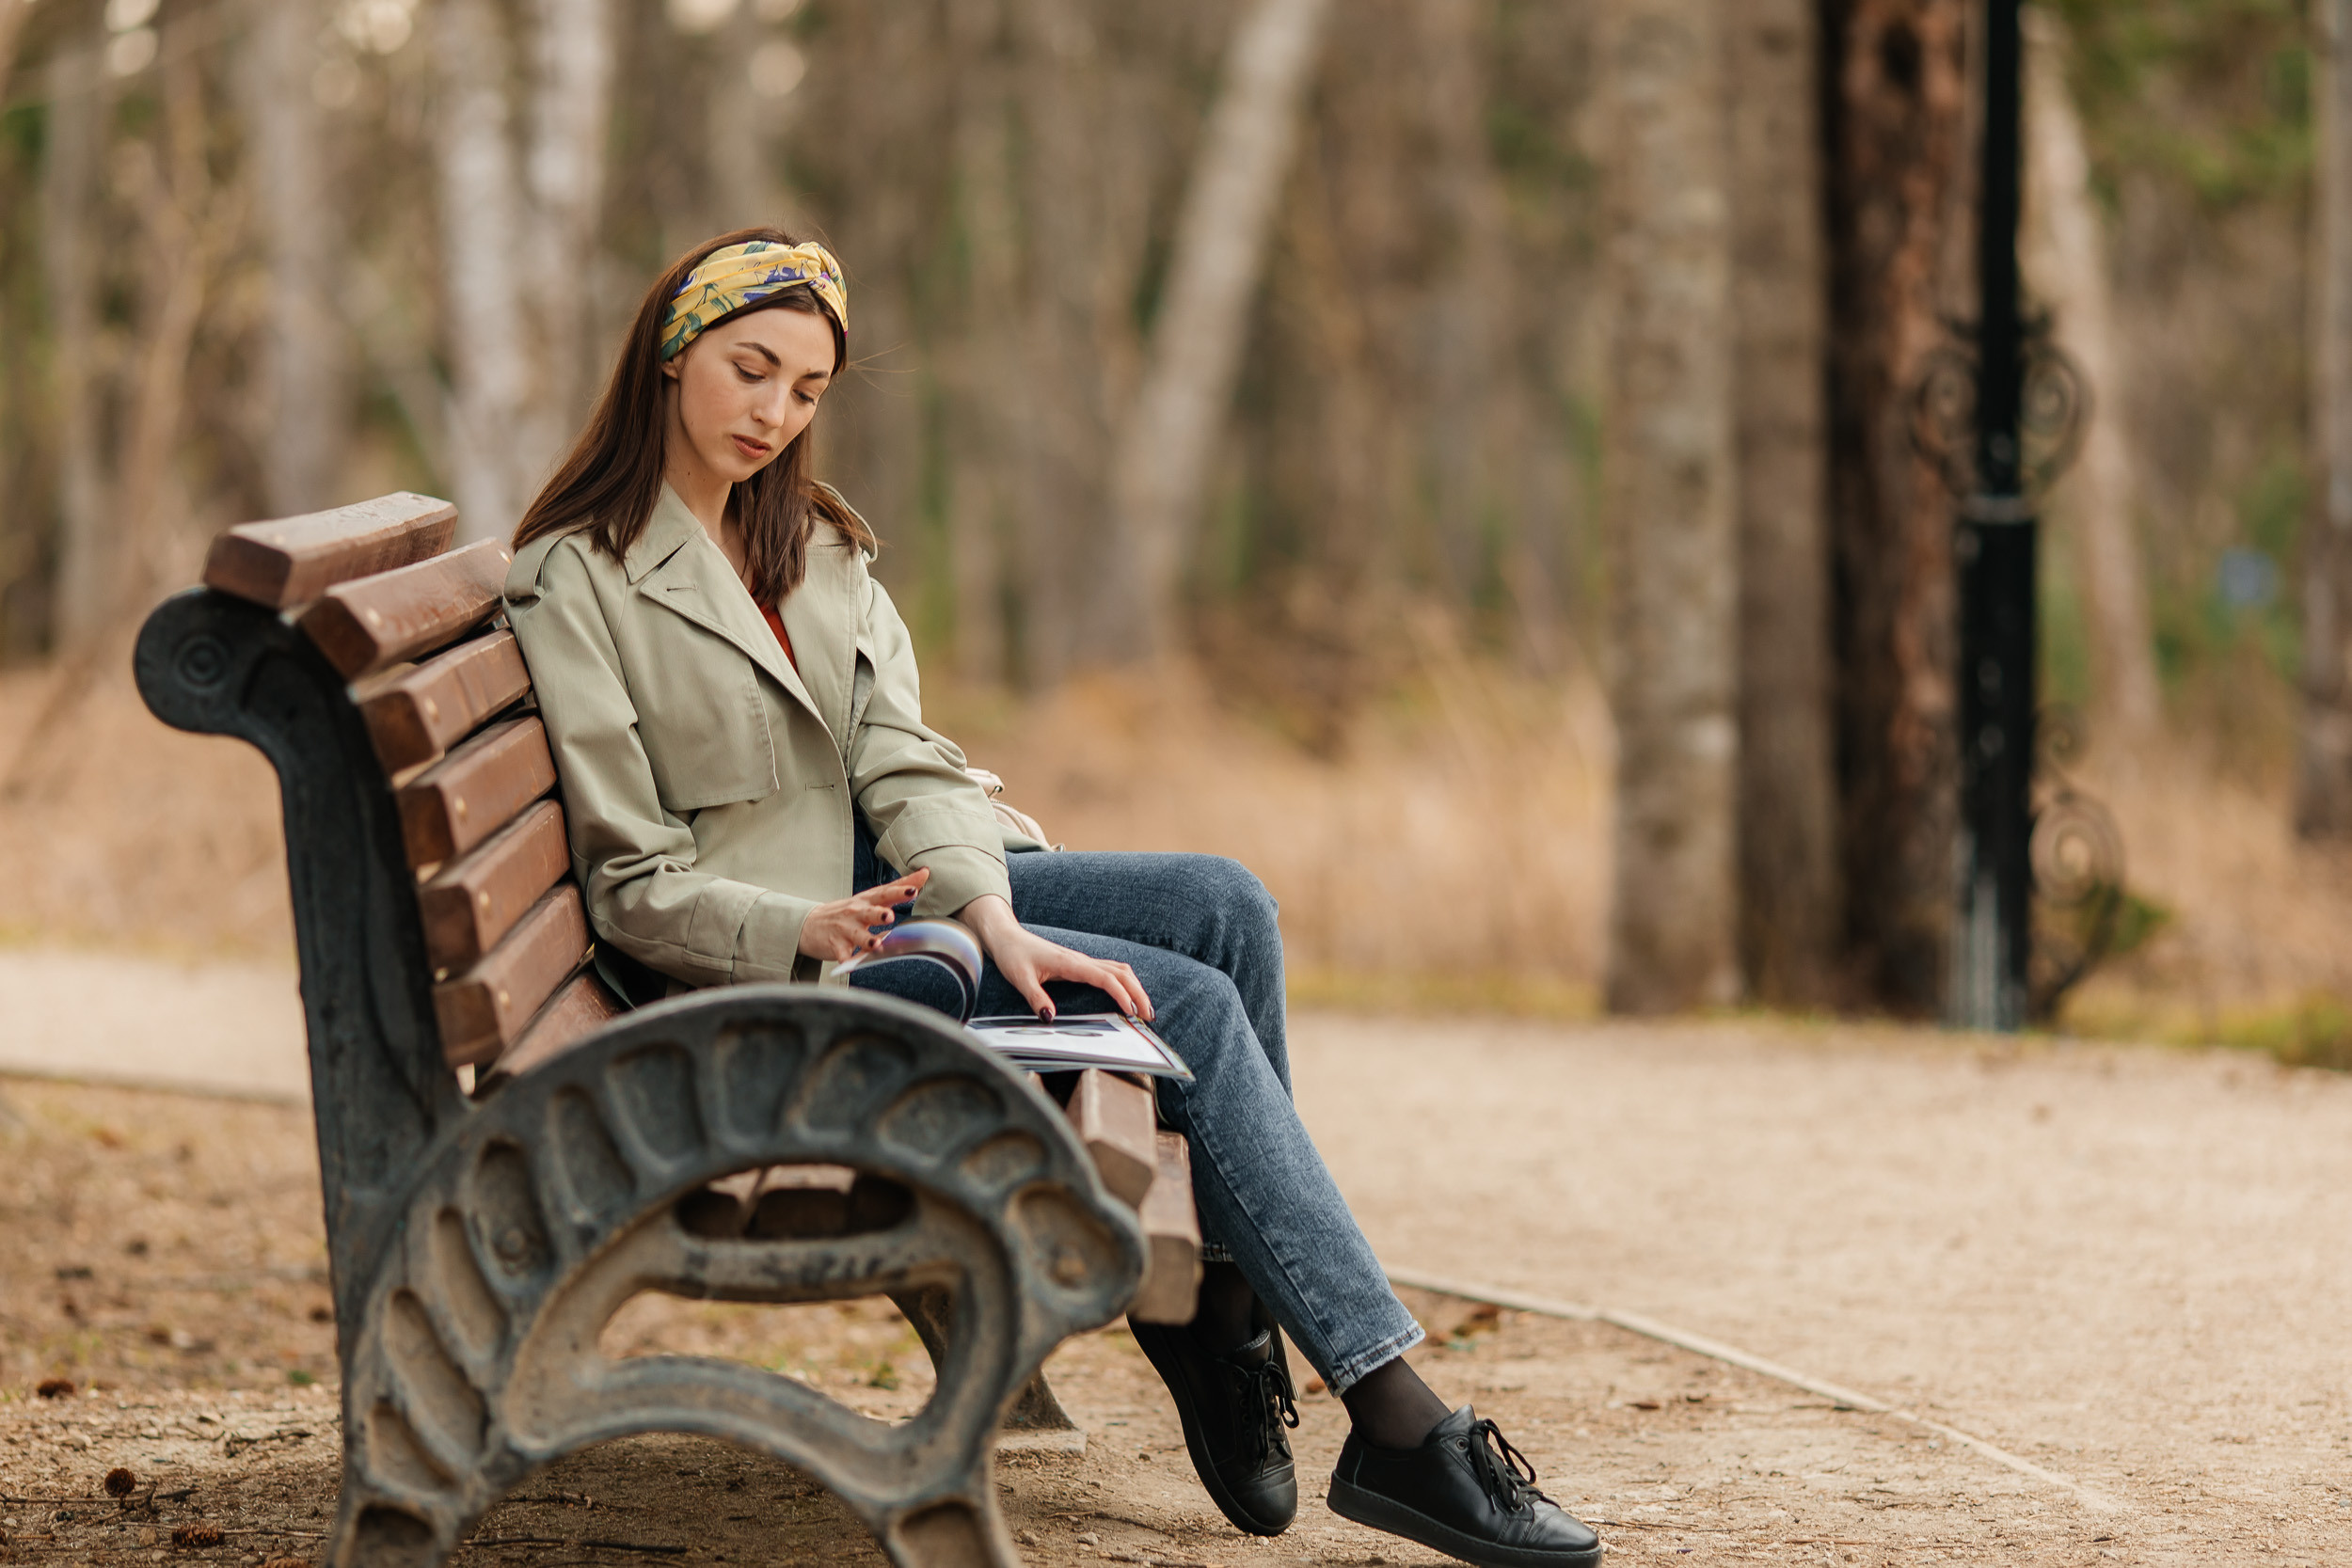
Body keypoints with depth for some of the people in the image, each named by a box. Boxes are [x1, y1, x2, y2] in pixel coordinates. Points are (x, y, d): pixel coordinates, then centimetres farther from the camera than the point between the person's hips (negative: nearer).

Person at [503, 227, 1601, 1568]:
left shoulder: (818, 544, 14)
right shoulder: (574, 584, -8)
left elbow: (903, 759, 0)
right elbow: (632, 884, -10)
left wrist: (994, 915, -19)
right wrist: (807, 933, -27)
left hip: (885, 886, 7)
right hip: (767, 951, -7)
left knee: (1224, 903, -17)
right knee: (1193, 1002, -21)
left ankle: (1221, 1311, -13)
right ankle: (1396, 1427, -25)